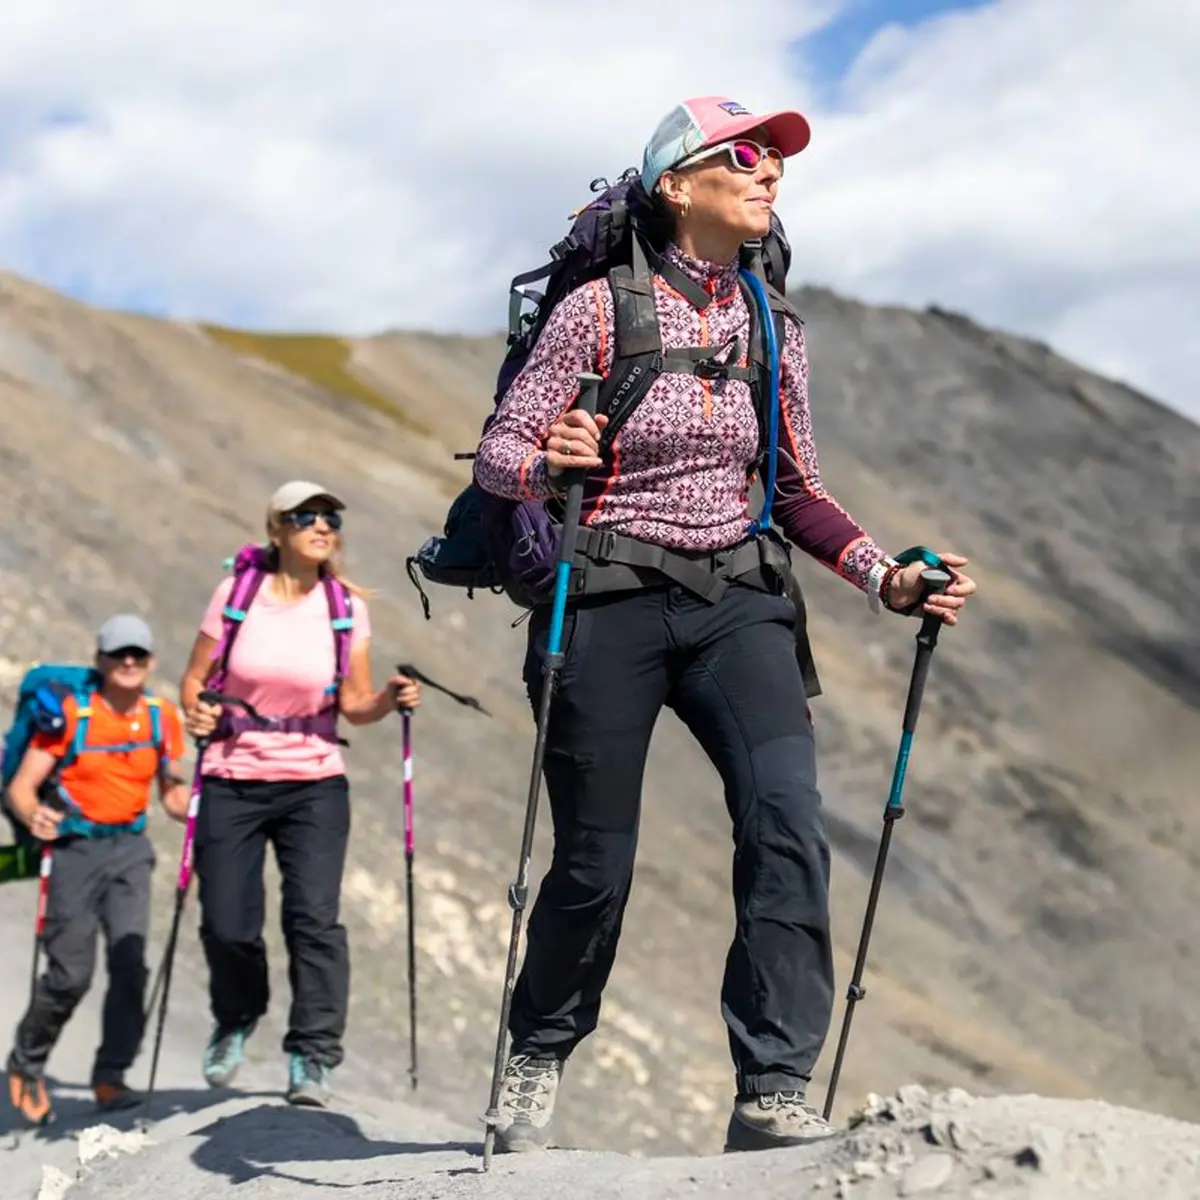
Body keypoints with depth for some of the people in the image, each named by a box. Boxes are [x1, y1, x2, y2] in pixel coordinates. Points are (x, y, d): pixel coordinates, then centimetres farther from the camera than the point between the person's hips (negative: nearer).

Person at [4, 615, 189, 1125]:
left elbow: (173, 795, 12)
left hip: (129, 848, 3)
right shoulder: (70, 714, -10)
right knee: (71, 973, -6)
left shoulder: (162, 717, 3)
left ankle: (111, 1077, -3)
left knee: (130, 959, -13)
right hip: (74, 848, -3)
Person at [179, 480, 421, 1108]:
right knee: (226, 925, -2)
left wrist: (390, 699, -16)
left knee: (314, 917, -13)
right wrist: (196, 710, -17)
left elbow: (354, 705, 4)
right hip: (232, 783, 0)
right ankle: (236, 1022, 29)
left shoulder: (348, 607, 1)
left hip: (315, 785, 0)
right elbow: (195, 679, 4)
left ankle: (313, 1055, -2)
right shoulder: (235, 593, -3)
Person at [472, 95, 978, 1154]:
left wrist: (886, 579, 0)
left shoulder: (772, 328, 9)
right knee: (597, 868, 2)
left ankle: (773, 1093, -17)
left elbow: (800, 496, 15)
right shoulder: (599, 308, -5)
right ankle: (538, 1059, 30)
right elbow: (498, 453, -5)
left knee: (789, 820, -20)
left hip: (734, 605, 4)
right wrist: (553, 469, -28)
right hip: (609, 606, -3)